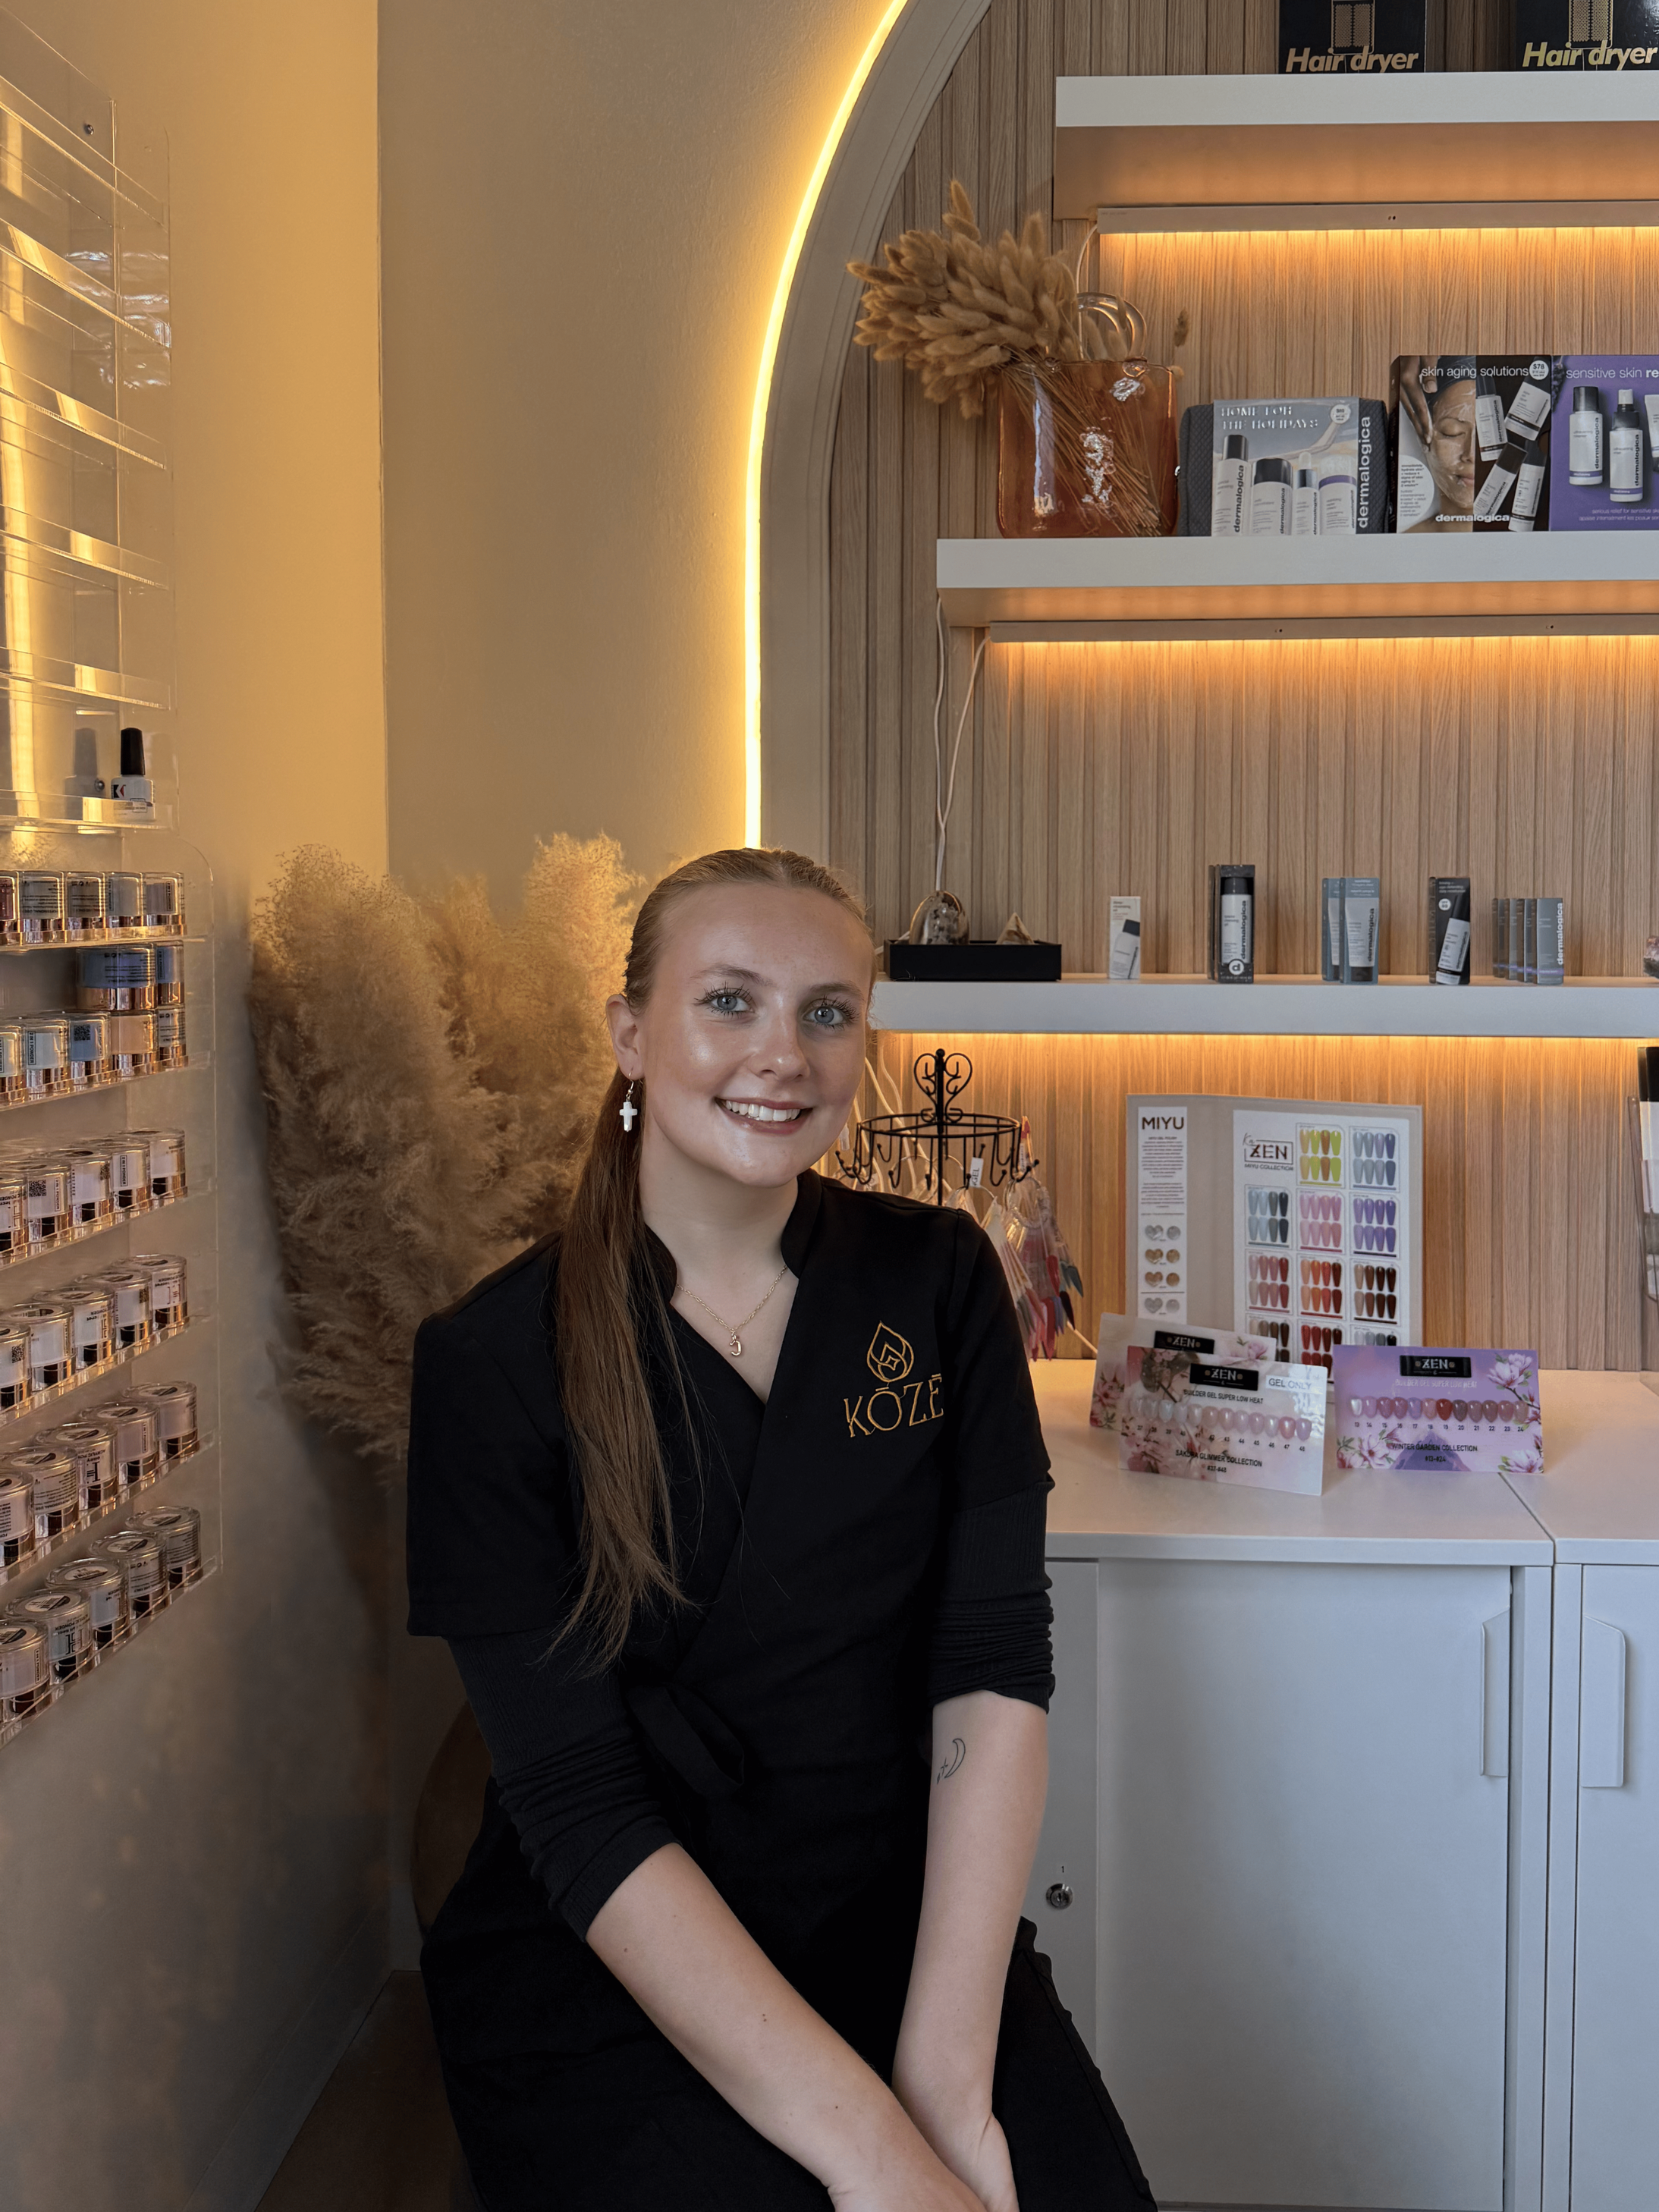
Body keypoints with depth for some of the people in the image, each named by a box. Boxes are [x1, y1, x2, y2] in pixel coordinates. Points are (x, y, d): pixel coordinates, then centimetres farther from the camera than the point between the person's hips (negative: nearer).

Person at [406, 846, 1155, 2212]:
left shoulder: (939, 1279, 3)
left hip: (903, 1917, 2)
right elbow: (580, 1803, -13)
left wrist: (947, 2074, -17)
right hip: (595, 1963, -2)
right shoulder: (493, 1361, -7)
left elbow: (993, 1667, -5)